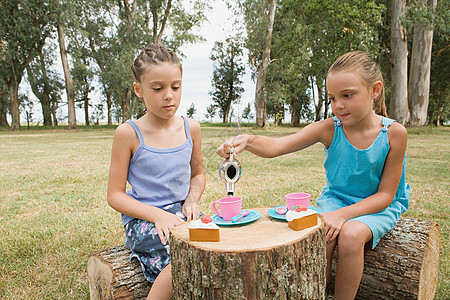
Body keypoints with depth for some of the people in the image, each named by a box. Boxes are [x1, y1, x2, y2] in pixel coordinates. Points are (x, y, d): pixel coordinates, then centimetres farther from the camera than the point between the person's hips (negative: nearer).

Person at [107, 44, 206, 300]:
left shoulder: (191, 128, 4)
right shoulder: (129, 133, -7)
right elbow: (115, 195, -4)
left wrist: (192, 201, -1)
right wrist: (157, 215, -18)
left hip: (180, 214, 4)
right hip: (142, 219, -4)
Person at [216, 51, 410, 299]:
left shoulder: (394, 133, -15)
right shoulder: (328, 129, -13)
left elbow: (385, 194, -12)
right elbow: (275, 146, -24)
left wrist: (342, 215, -25)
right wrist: (248, 141, -46)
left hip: (377, 205, -1)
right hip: (335, 198, 2)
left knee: (350, 234, -31)